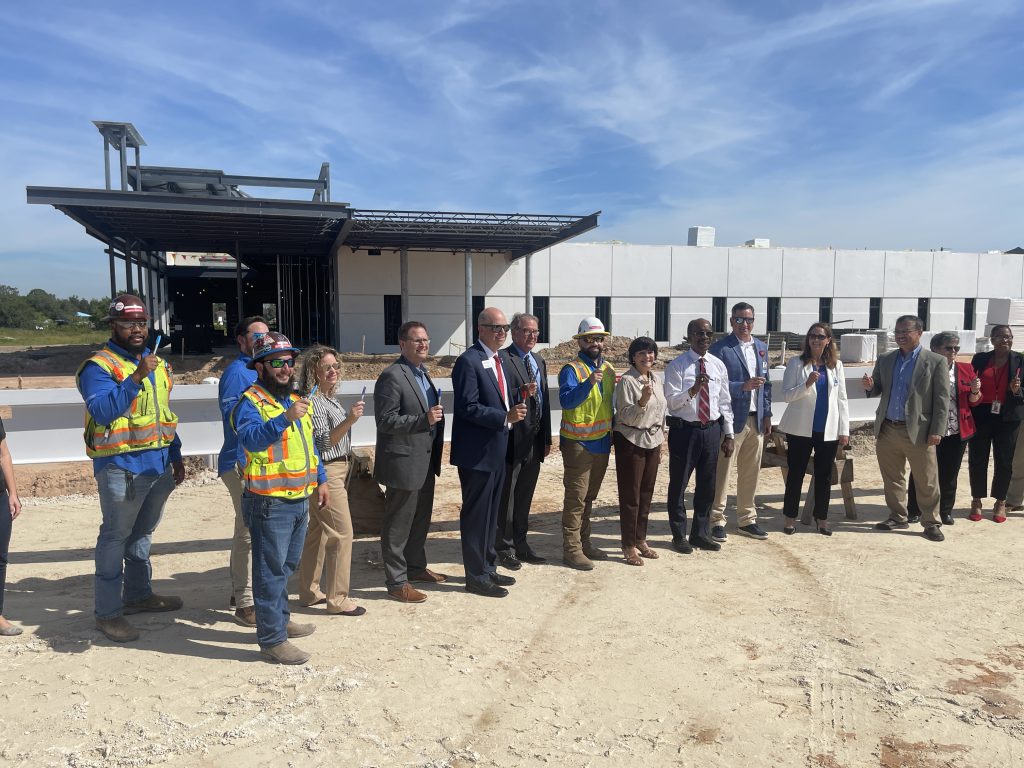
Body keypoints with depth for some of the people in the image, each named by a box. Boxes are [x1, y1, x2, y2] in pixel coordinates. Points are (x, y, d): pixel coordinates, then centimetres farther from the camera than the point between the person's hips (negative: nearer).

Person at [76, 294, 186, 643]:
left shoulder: (157, 363, 13)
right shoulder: (99, 366, -11)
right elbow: (102, 411, -27)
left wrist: (175, 454, 17)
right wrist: (136, 378, -34)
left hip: (159, 463, 8)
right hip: (122, 465, -7)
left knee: (143, 532, 18)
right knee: (116, 536, 0)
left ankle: (139, 593, 33)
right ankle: (108, 612, 9)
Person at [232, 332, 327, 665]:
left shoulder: (297, 400, 14)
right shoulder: (250, 402, -13)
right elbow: (250, 438, -32)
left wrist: (320, 480, 20)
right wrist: (285, 418, -43)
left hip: (299, 500, 9)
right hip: (269, 502, -8)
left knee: (286, 566, 21)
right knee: (271, 571, -1)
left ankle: (279, 619, 37)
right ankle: (272, 638, 7)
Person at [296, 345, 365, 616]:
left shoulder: (327, 397, 11)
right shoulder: (313, 400, -17)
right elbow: (323, 443, -23)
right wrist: (349, 420, -33)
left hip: (335, 470, 10)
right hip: (326, 473, -10)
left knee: (318, 532, 15)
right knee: (342, 533, -7)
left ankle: (309, 591, 26)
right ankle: (337, 599, 2)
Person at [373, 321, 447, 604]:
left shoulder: (423, 373, 13)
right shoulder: (392, 376, -16)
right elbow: (386, 421, -20)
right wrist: (424, 419, -27)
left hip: (425, 461, 9)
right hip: (404, 462, -9)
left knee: (421, 519, 21)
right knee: (398, 524, 3)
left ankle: (416, 567, 37)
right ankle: (396, 581, 14)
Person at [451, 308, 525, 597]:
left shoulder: (498, 360, 14)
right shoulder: (468, 361, -15)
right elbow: (468, 407, -20)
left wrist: (514, 410, 1)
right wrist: (505, 417, -25)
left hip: (496, 450, 9)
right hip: (476, 452, -9)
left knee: (490, 514, 17)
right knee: (476, 515, 2)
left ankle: (488, 568, 30)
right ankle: (476, 576, 13)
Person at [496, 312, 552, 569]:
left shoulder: (539, 361, 15)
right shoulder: (502, 358, -10)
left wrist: (547, 438, 15)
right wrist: (521, 393, -32)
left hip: (535, 440, 7)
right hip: (512, 439, -7)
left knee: (525, 496, 17)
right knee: (506, 497, 5)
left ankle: (520, 544, 30)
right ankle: (505, 548, 17)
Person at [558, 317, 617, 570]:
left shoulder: (608, 369, 9)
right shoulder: (571, 369, -12)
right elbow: (566, 400, -27)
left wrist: (613, 434, 15)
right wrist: (589, 383, -40)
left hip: (602, 442, 7)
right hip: (578, 442, -7)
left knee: (589, 496, 16)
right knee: (576, 497, -3)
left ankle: (584, 543, 28)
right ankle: (571, 549, 5)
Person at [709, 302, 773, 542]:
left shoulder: (761, 347, 13)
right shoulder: (720, 348, -8)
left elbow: (766, 383, 17)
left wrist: (767, 414, 13)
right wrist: (743, 386, -24)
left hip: (756, 420, 6)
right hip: (731, 419, -6)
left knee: (750, 473, 13)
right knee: (722, 472, 0)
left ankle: (747, 519, 25)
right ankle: (716, 521, 9)